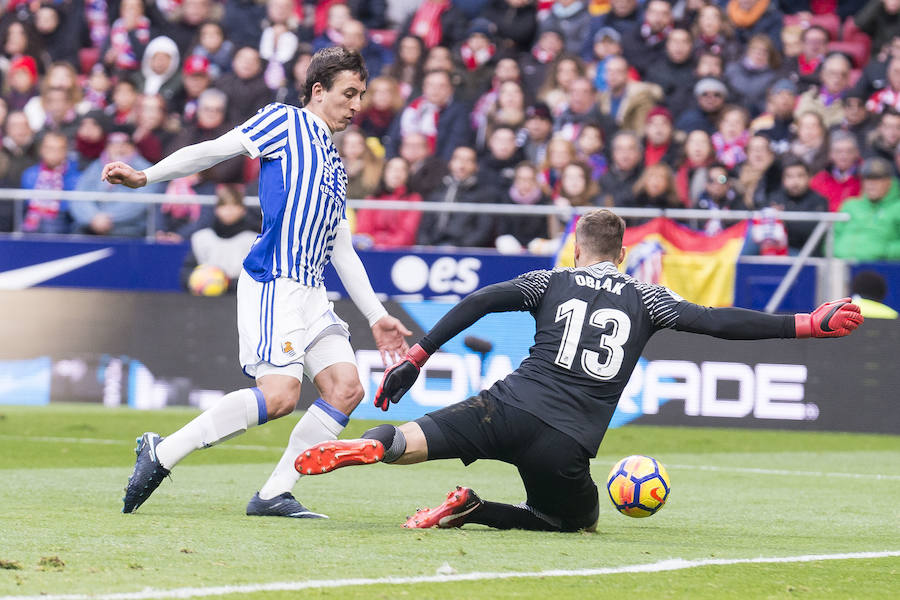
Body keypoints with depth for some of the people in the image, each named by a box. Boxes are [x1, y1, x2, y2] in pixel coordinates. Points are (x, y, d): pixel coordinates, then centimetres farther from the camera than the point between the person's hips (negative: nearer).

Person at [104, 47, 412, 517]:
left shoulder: (334, 167, 26)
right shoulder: (285, 122, 4)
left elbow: (342, 253, 28)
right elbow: (212, 151, -1)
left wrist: (377, 317, 24)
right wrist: (145, 176, -11)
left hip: (310, 293, 9)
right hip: (273, 282, -9)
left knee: (346, 388, -5)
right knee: (280, 394, -21)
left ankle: (273, 495, -3)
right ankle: (161, 453, -12)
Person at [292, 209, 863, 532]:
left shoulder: (552, 282, 17)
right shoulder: (645, 298, 16)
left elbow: (480, 302, 5)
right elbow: (719, 322, 9)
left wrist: (416, 357, 8)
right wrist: (808, 324, 11)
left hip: (509, 408, 0)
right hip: (566, 446, 0)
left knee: (416, 439, -4)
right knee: (578, 518, 22)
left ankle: (378, 444, -43)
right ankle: (472, 509, -3)